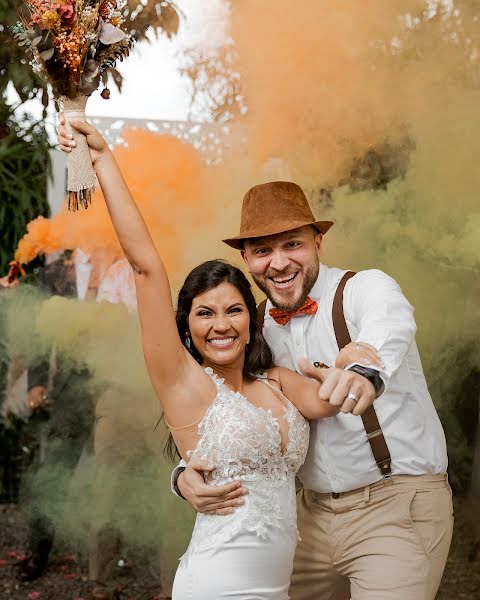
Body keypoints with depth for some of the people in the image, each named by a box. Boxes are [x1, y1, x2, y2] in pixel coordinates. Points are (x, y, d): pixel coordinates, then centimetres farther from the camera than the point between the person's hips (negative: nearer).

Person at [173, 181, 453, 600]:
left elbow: (389, 328, -36)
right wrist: (186, 477, -19)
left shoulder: (366, 289, -11)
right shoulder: (259, 332, 6)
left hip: (399, 505, -5)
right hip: (315, 513, 6)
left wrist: (367, 369, -61)